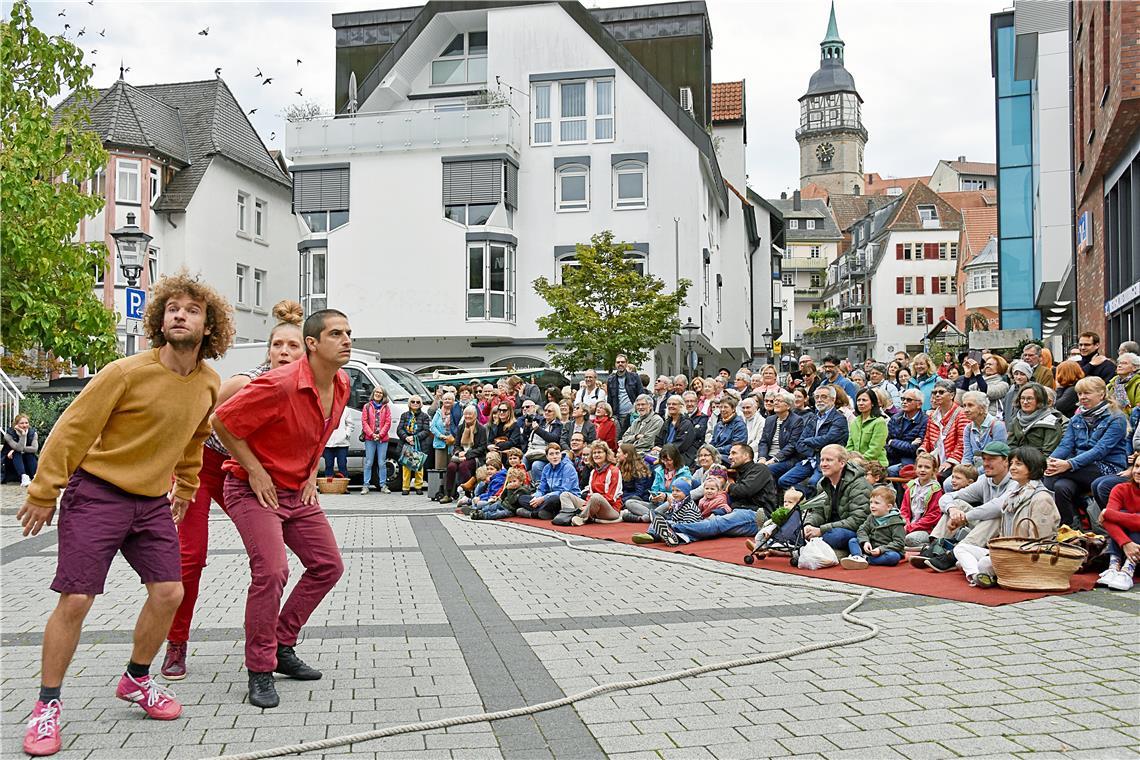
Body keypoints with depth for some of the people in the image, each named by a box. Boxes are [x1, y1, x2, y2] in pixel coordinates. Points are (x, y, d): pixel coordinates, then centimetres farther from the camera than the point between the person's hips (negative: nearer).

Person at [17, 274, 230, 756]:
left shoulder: (209, 385, 0)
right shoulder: (126, 372, -17)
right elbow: (72, 430, -13)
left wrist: (185, 488, 25)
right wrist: (44, 493, -11)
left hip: (153, 501, 5)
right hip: (97, 494, -5)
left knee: (168, 593, 1)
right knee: (75, 600, -6)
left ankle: (136, 680, 25)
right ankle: (48, 705, 11)